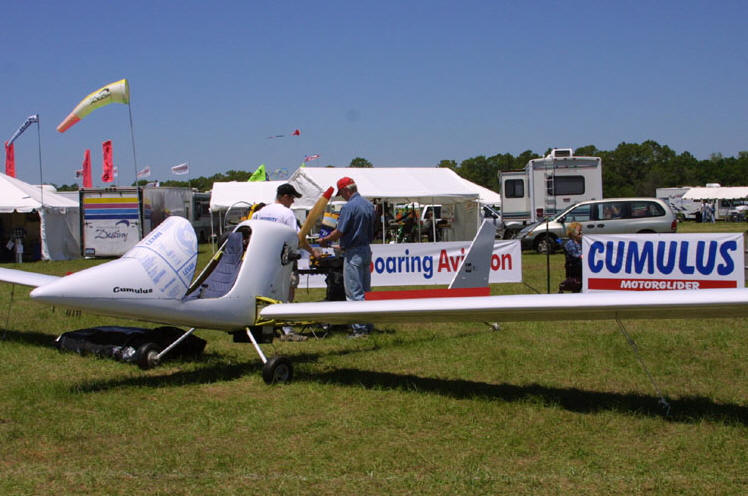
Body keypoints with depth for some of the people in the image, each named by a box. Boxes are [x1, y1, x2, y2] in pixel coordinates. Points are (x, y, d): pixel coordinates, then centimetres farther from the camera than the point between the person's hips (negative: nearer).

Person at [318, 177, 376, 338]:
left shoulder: (349, 207, -16)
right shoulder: (369, 205, 10)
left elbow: (339, 232, -15)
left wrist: (325, 240, 2)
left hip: (353, 253, -9)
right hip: (367, 250, 9)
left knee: (354, 292, -4)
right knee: (365, 290, 14)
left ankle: (360, 328, -5)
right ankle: (369, 325, 18)